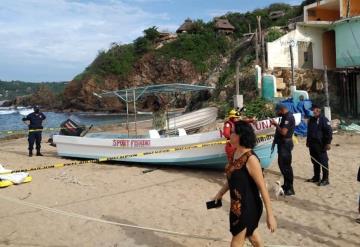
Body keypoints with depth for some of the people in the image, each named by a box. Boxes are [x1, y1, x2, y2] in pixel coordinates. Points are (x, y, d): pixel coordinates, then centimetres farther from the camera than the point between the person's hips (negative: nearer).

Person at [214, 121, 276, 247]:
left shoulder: (250, 159, -25)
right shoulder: (235, 153, 0)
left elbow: (262, 187, -22)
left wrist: (270, 215, -20)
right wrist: (220, 193, 20)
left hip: (249, 207, -8)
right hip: (236, 205, 8)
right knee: (252, 236, 25)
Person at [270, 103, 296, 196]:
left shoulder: (289, 117, -17)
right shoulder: (285, 117, 14)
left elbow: (283, 132, -24)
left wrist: (276, 124, -13)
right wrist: (276, 124, 6)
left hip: (285, 143, -11)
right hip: (282, 143, 11)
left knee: (286, 165, -6)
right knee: (282, 164, 18)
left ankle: (290, 189, 0)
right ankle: (286, 184, 31)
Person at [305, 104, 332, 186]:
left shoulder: (324, 120, -10)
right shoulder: (311, 120, 14)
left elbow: (329, 132, -14)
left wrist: (328, 143, -18)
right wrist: (308, 141, 22)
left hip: (321, 144, -8)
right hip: (312, 144, 8)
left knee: (323, 162, -2)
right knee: (315, 161, 14)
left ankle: (325, 179, 3)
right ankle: (316, 177, 24)